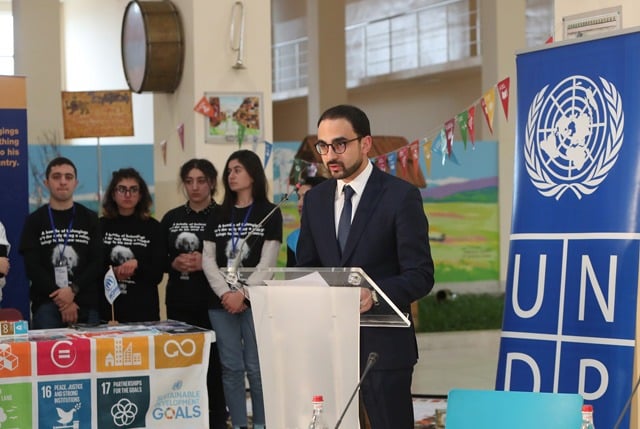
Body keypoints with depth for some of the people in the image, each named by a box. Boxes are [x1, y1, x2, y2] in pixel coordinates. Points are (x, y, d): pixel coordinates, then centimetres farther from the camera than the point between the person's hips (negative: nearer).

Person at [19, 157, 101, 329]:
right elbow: (32, 267, 0)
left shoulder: (90, 219, 11)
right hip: (46, 305, -1)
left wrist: (73, 289, -12)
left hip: (86, 306, 1)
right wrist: (61, 301, -10)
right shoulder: (34, 221, 9)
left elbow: (97, 262, 3)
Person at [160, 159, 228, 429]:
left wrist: (207, 263, -16)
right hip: (179, 302, 3)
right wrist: (174, 264, -7)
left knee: (213, 362, -2)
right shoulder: (171, 218, 11)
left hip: (213, 302, -3)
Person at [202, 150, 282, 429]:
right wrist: (225, 294, -9)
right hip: (222, 302, 4)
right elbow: (208, 260, 5)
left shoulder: (269, 213, 1)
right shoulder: (218, 216, 13)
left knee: (256, 367, -4)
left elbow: (267, 262, -6)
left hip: (255, 300, -4)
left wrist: (242, 293, -15)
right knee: (231, 367, 4)